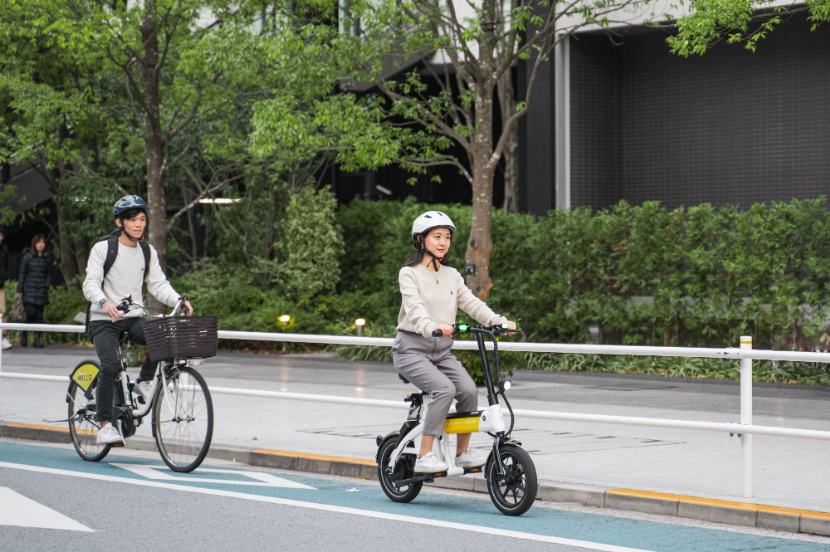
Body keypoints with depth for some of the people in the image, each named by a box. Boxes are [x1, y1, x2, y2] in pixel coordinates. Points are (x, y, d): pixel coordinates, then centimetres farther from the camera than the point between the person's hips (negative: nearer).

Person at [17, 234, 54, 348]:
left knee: (39, 315, 1)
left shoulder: (48, 257, 9)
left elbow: (49, 274, 12)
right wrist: (19, 290, 0)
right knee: (30, 312, -12)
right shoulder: (28, 256, 3)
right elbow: (22, 273, 4)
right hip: (29, 290, -2)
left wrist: (47, 286, -2)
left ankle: (37, 339, 5)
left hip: (41, 291, 2)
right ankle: (24, 334, 9)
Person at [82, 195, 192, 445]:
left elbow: (158, 284, 6)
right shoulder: (103, 248, -3)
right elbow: (90, 284, -11)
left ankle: (144, 381, -3)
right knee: (110, 366, -26)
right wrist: (104, 302, -33)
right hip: (104, 320, -4)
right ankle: (105, 425, -16)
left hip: (134, 319, 4)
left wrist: (179, 300, -14)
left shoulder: (148, 252, 11)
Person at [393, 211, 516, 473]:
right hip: (412, 348, -5)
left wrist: (499, 322, -15)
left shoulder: (452, 275, 13)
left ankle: (463, 451, -1)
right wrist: (431, 326, -43)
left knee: (468, 389, -19)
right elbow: (414, 306, -23)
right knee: (444, 389, -28)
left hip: (442, 349, 5)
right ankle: (424, 456, -24)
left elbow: (471, 303, 2)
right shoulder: (409, 274, -5)